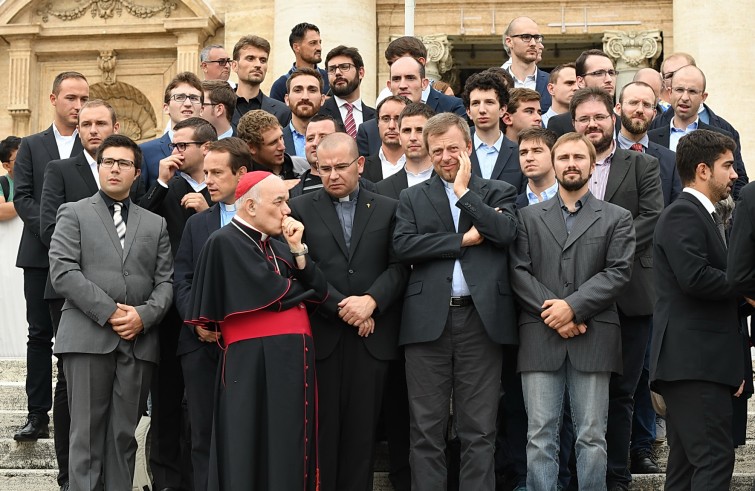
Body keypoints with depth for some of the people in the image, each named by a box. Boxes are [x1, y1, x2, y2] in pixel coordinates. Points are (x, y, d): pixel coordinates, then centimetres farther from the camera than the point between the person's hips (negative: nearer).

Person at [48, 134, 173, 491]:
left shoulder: (155, 225, 19)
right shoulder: (74, 214, 9)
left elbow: (165, 281, 11)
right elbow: (62, 271, -4)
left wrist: (144, 315, -9)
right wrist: (109, 312, -11)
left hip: (139, 341, 3)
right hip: (88, 338, -3)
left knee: (124, 435, 3)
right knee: (87, 434, -3)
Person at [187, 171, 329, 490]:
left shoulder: (278, 247, 18)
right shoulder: (226, 242, -6)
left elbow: (319, 291, 10)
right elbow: (270, 293, -14)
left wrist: (298, 250, -1)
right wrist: (302, 288, 5)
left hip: (294, 359, 8)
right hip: (255, 363, -7)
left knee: (290, 450, 7)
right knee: (257, 450, -4)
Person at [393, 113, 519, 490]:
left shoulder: (497, 192, 13)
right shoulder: (412, 198, 14)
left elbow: (507, 232, -7)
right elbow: (403, 245, -4)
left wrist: (464, 190, -4)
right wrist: (463, 240, -7)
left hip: (481, 318, -1)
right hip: (429, 319, 1)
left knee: (479, 429, 3)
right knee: (426, 428, 3)